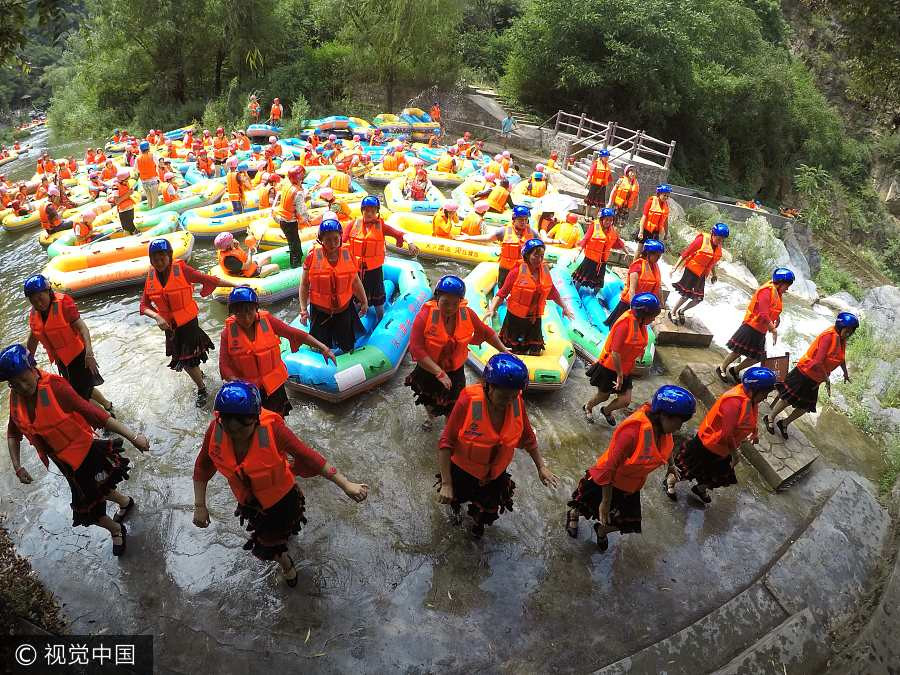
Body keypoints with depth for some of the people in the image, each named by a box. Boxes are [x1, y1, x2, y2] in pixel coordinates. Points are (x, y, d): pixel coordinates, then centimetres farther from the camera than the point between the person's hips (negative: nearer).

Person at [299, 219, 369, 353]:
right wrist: (303, 309, -8)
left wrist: (364, 302, 14)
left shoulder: (348, 255, -4)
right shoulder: (313, 257, -11)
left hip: (344, 308, 2)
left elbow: (355, 281, 8)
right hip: (319, 310, -2)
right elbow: (304, 284, -4)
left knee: (347, 346, 11)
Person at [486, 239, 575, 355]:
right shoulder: (517, 272, -15)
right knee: (516, 353, 8)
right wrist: (492, 309, -26)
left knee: (535, 353, 10)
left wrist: (564, 307, 21)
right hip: (515, 319, -4)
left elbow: (553, 292, 13)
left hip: (535, 320, 4)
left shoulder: (545, 270, -2)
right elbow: (502, 294, -14)